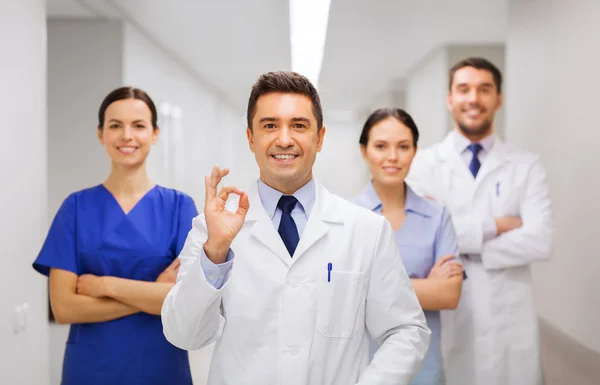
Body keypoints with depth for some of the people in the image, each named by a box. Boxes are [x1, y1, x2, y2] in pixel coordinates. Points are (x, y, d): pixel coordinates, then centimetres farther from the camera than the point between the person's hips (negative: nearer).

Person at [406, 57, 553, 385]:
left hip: (509, 320, 1)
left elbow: (540, 241, -11)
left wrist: (459, 243, -12)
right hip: (444, 318, -1)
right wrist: (493, 226, -14)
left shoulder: (527, 166, 2)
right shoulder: (423, 164, 0)